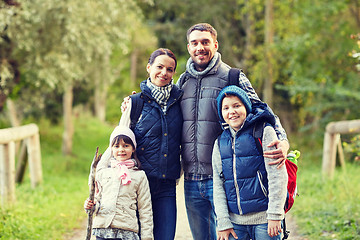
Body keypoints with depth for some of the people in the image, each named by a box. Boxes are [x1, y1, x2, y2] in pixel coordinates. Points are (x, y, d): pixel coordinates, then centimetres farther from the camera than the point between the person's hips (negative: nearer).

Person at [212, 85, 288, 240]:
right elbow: (218, 184, 7)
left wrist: (275, 215, -12)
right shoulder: (220, 142, 9)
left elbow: (277, 175, -8)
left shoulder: (264, 132, -4)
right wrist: (223, 222, 0)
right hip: (235, 221, 4)